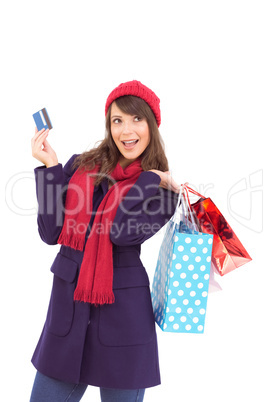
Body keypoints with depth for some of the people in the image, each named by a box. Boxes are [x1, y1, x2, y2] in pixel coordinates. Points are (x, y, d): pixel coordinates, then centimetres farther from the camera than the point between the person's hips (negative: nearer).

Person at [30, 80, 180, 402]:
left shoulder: (162, 188, 0)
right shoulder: (79, 166, 5)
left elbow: (122, 232, -17)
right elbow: (51, 233, -3)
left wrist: (150, 180, -13)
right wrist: (50, 166, -6)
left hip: (124, 315, -2)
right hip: (67, 306, 2)